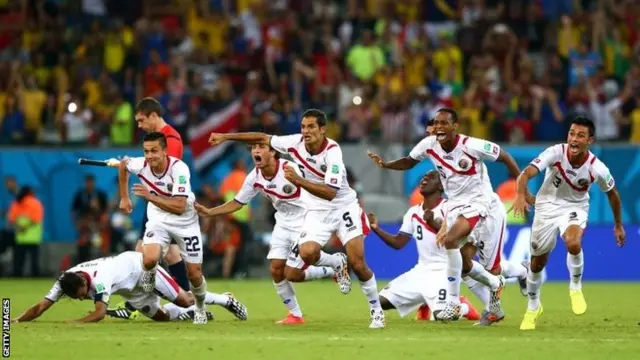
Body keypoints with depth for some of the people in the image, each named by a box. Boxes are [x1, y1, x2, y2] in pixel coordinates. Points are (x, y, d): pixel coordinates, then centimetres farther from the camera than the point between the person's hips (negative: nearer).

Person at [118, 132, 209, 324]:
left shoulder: (179, 168, -29)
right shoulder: (140, 165, -18)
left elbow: (179, 207, -33)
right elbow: (123, 164, 9)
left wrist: (150, 196, -38)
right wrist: (124, 197, 13)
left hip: (185, 222, -2)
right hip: (158, 220, 2)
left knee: (194, 274, 2)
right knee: (149, 260, -27)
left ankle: (200, 308, 33)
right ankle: (150, 274, 10)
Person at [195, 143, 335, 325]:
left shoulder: (289, 169, -25)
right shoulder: (254, 177, -5)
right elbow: (237, 203, 8)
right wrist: (208, 212, 1)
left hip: (304, 225, -6)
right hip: (283, 225, 6)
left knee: (291, 274, -9)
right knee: (276, 270, -1)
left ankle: (334, 270, 15)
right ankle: (295, 315, 17)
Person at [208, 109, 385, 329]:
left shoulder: (332, 152, -26)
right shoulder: (295, 143, -11)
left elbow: (330, 192, -35)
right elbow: (262, 138, 2)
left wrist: (298, 180, -43)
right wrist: (225, 137, 1)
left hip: (344, 208, -4)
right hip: (318, 212, 4)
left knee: (357, 264, -13)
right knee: (307, 253, -23)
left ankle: (376, 311, 8)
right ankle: (337, 263, 12)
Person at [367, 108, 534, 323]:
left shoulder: (471, 146, -21)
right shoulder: (429, 145, -6)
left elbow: (505, 158, -10)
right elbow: (409, 162, 12)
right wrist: (385, 164, -7)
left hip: (479, 202, -7)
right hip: (455, 205, 7)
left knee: (450, 239, -29)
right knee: (464, 264, 7)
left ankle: (453, 303, -22)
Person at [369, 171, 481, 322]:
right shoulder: (413, 212, 11)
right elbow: (398, 243, 12)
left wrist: (434, 224, -37)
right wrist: (376, 229, -2)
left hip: (444, 271, -7)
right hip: (421, 271, 7)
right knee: (381, 302, 0)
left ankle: (464, 307, 8)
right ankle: (425, 304, 19)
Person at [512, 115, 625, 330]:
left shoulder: (597, 169, -21)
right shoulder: (555, 153, -25)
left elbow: (612, 193, -1)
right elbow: (527, 173, -35)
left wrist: (618, 225, 10)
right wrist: (521, 195, -56)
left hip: (575, 208, -1)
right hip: (548, 205, 1)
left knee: (573, 244, -33)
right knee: (537, 262, 9)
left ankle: (576, 287, -3)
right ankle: (533, 307, 37)